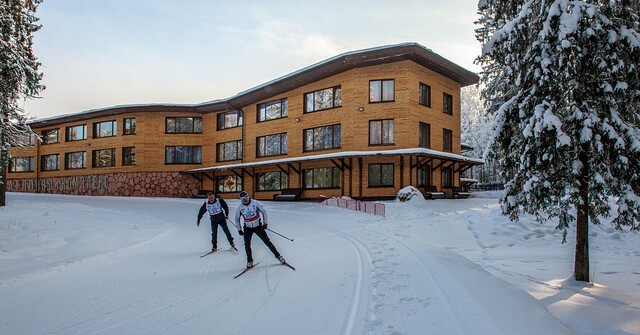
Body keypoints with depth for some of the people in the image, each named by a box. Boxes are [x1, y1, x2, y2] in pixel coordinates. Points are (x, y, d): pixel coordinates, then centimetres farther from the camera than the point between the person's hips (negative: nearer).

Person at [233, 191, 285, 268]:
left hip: (258, 226, -2)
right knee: (247, 245, -9)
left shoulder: (255, 203, -12)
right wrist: (239, 229, 6)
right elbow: (237, 219, 10)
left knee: (267, 242, -3)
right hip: (248, 228, 2)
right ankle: (249, 261, 11)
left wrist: (265, 223, -5)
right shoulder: (240, 208, -6)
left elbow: (264, 211, -2)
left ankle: (278, 256, 9)